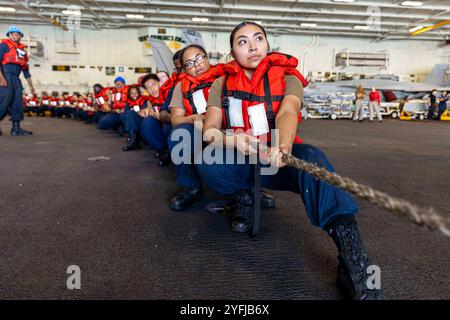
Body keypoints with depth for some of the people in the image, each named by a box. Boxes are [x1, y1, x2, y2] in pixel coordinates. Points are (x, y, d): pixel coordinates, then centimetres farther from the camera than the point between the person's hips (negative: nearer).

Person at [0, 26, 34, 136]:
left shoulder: (22, 49, 22)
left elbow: (26, 69, 23)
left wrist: (31, 85, 18)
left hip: (15, 78, 7)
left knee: (18, 103, 1)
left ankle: (16, 128, 3)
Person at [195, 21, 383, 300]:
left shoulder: (287, 78, -1)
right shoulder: (222, 84, 3)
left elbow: (287, 113, -23)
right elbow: (209, 129, -9)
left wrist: (283, 148, -47)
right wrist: (229, 139, -35)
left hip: (279, 162, -1)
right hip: (239, 163, 2)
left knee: (311, 158, -35)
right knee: (205, 161, -31)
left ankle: (351, 253, -44)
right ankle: (244, 198, -4)